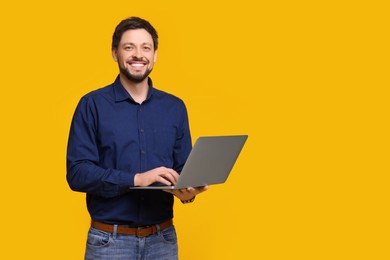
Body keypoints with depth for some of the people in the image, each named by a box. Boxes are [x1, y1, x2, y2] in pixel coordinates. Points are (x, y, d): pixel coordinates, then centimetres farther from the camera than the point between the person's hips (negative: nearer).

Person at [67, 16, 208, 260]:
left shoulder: (175, 108, 7)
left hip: (163, 238, 3)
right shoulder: (93, 105, -4)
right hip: (109, 240, -3)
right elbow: (77, 172, -11)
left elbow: (184, 169, 9)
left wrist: (188, 191, -14)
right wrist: (136, 179, -21)